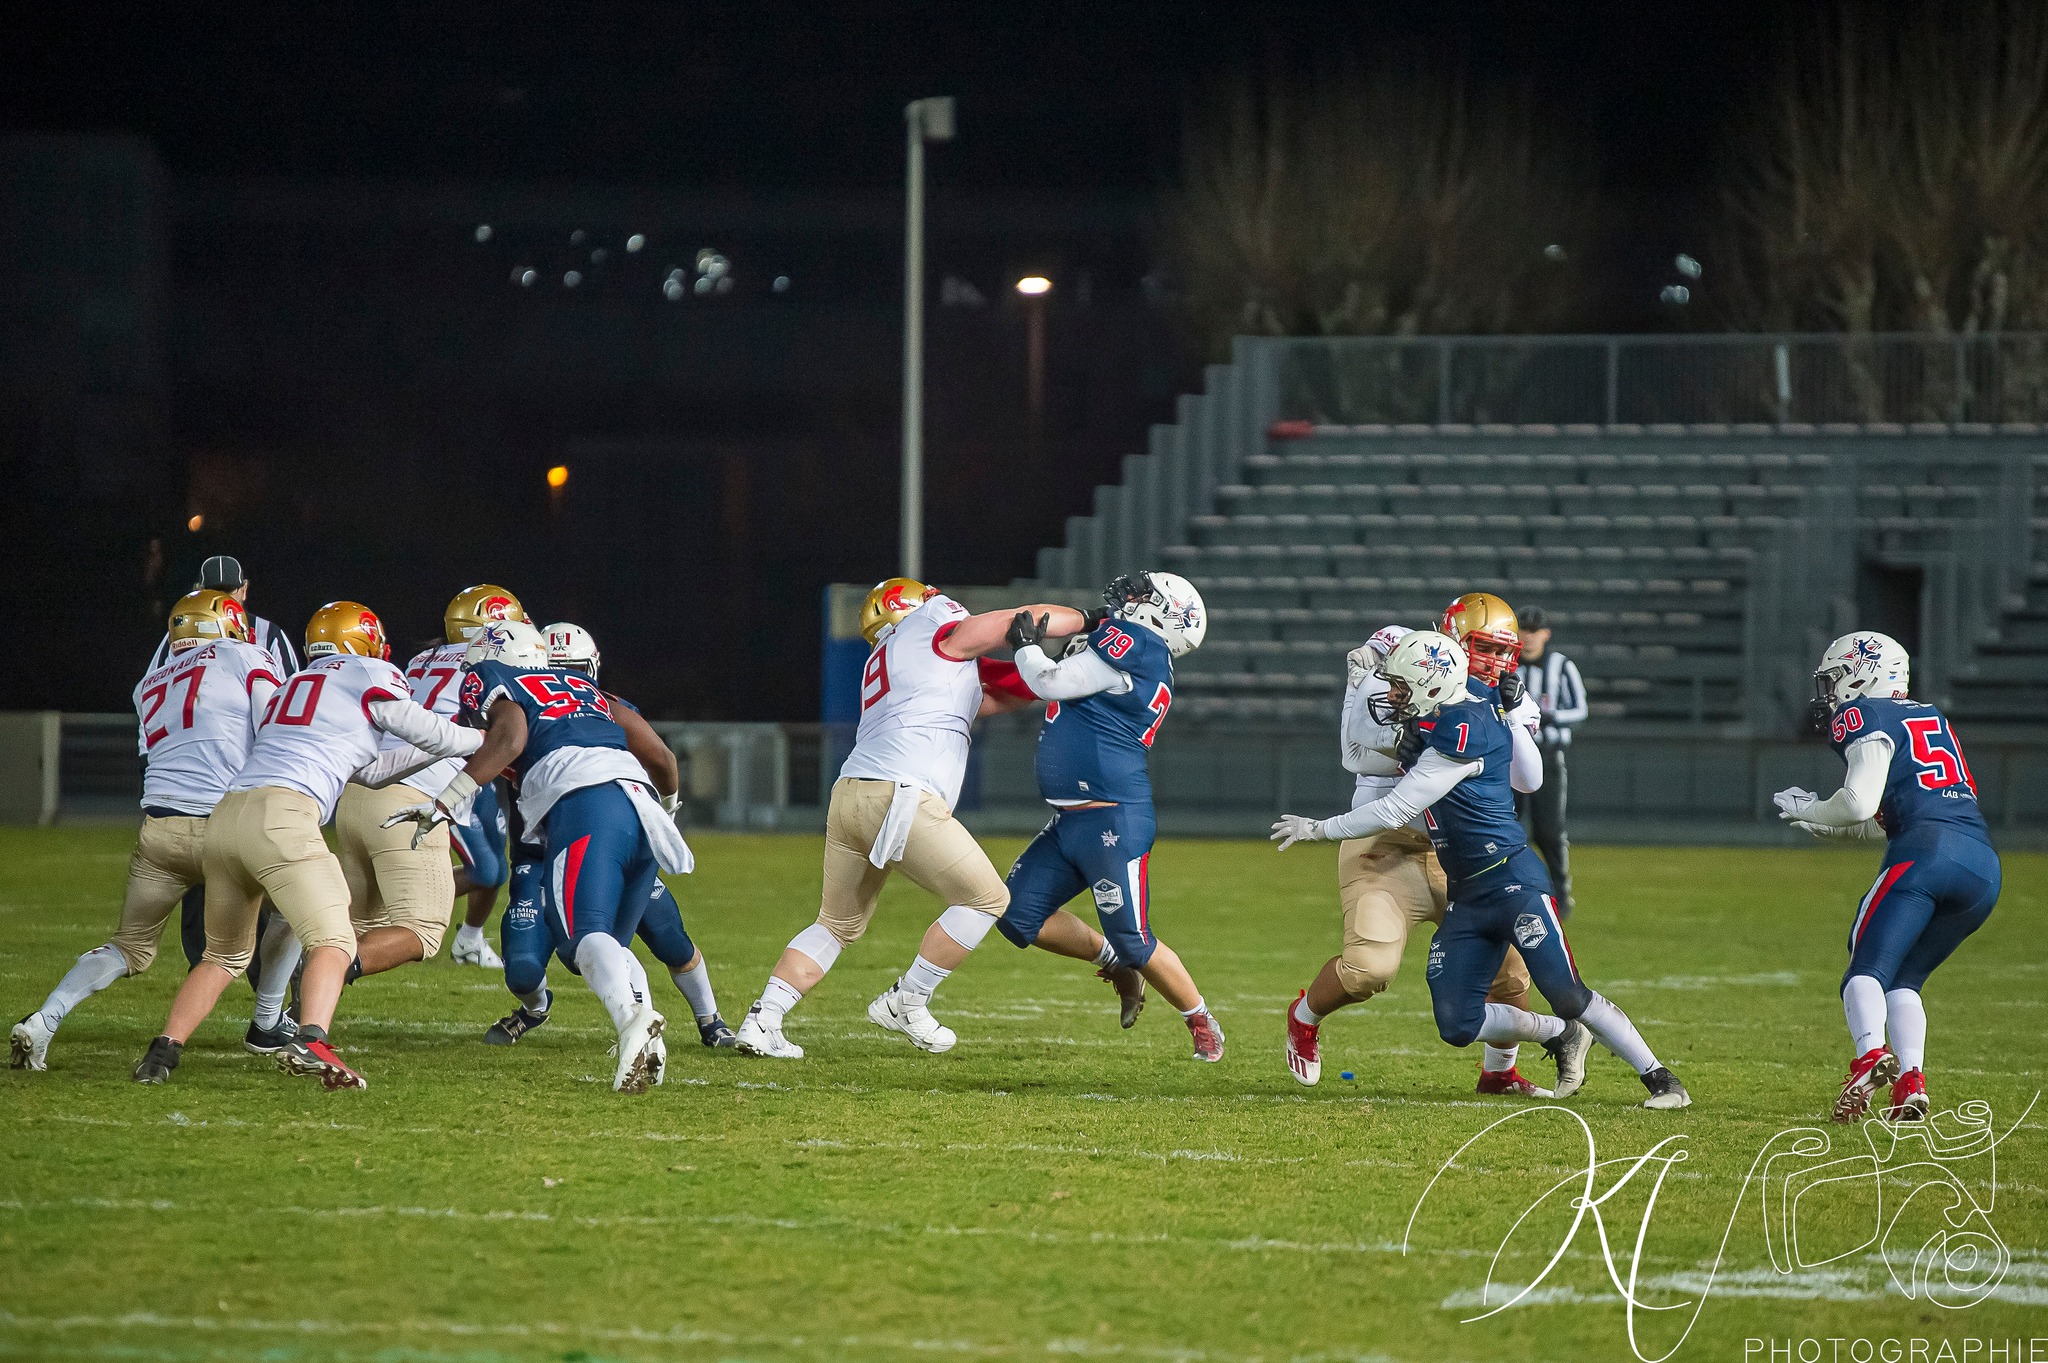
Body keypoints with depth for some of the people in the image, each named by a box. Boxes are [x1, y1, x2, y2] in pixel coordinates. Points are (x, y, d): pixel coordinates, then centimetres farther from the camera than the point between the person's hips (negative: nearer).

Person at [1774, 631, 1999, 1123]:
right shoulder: (1931, 719, 30)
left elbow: (1859, 803, -7)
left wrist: (1807, 811, 11)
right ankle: (1911, 1081, -6)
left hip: (1925, 853, -7)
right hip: (1984, 864, 7)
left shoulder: (1864, 717, 5)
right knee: (1903, 980, 15)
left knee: (1868, 968, -7)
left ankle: (1870, 1054, -35)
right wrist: (1830, 827, 37)